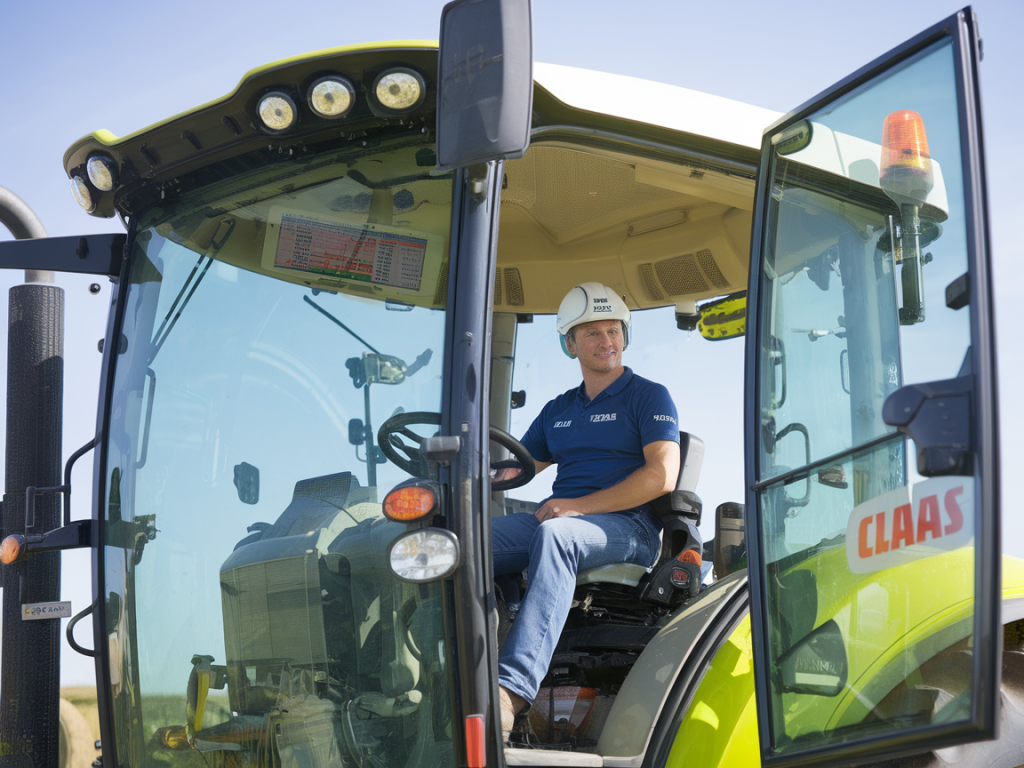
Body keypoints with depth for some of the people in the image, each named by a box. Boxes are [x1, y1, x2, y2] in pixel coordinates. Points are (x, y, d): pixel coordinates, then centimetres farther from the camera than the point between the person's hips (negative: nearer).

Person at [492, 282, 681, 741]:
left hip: (628, 527, -5)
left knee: (555, 535, -40)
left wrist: (579, 506, -14)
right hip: (557, 518, 6)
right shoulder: (557, 411, 26)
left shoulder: (649, 397, 8)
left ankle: (511, 690, -55)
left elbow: (662, 476, -7)